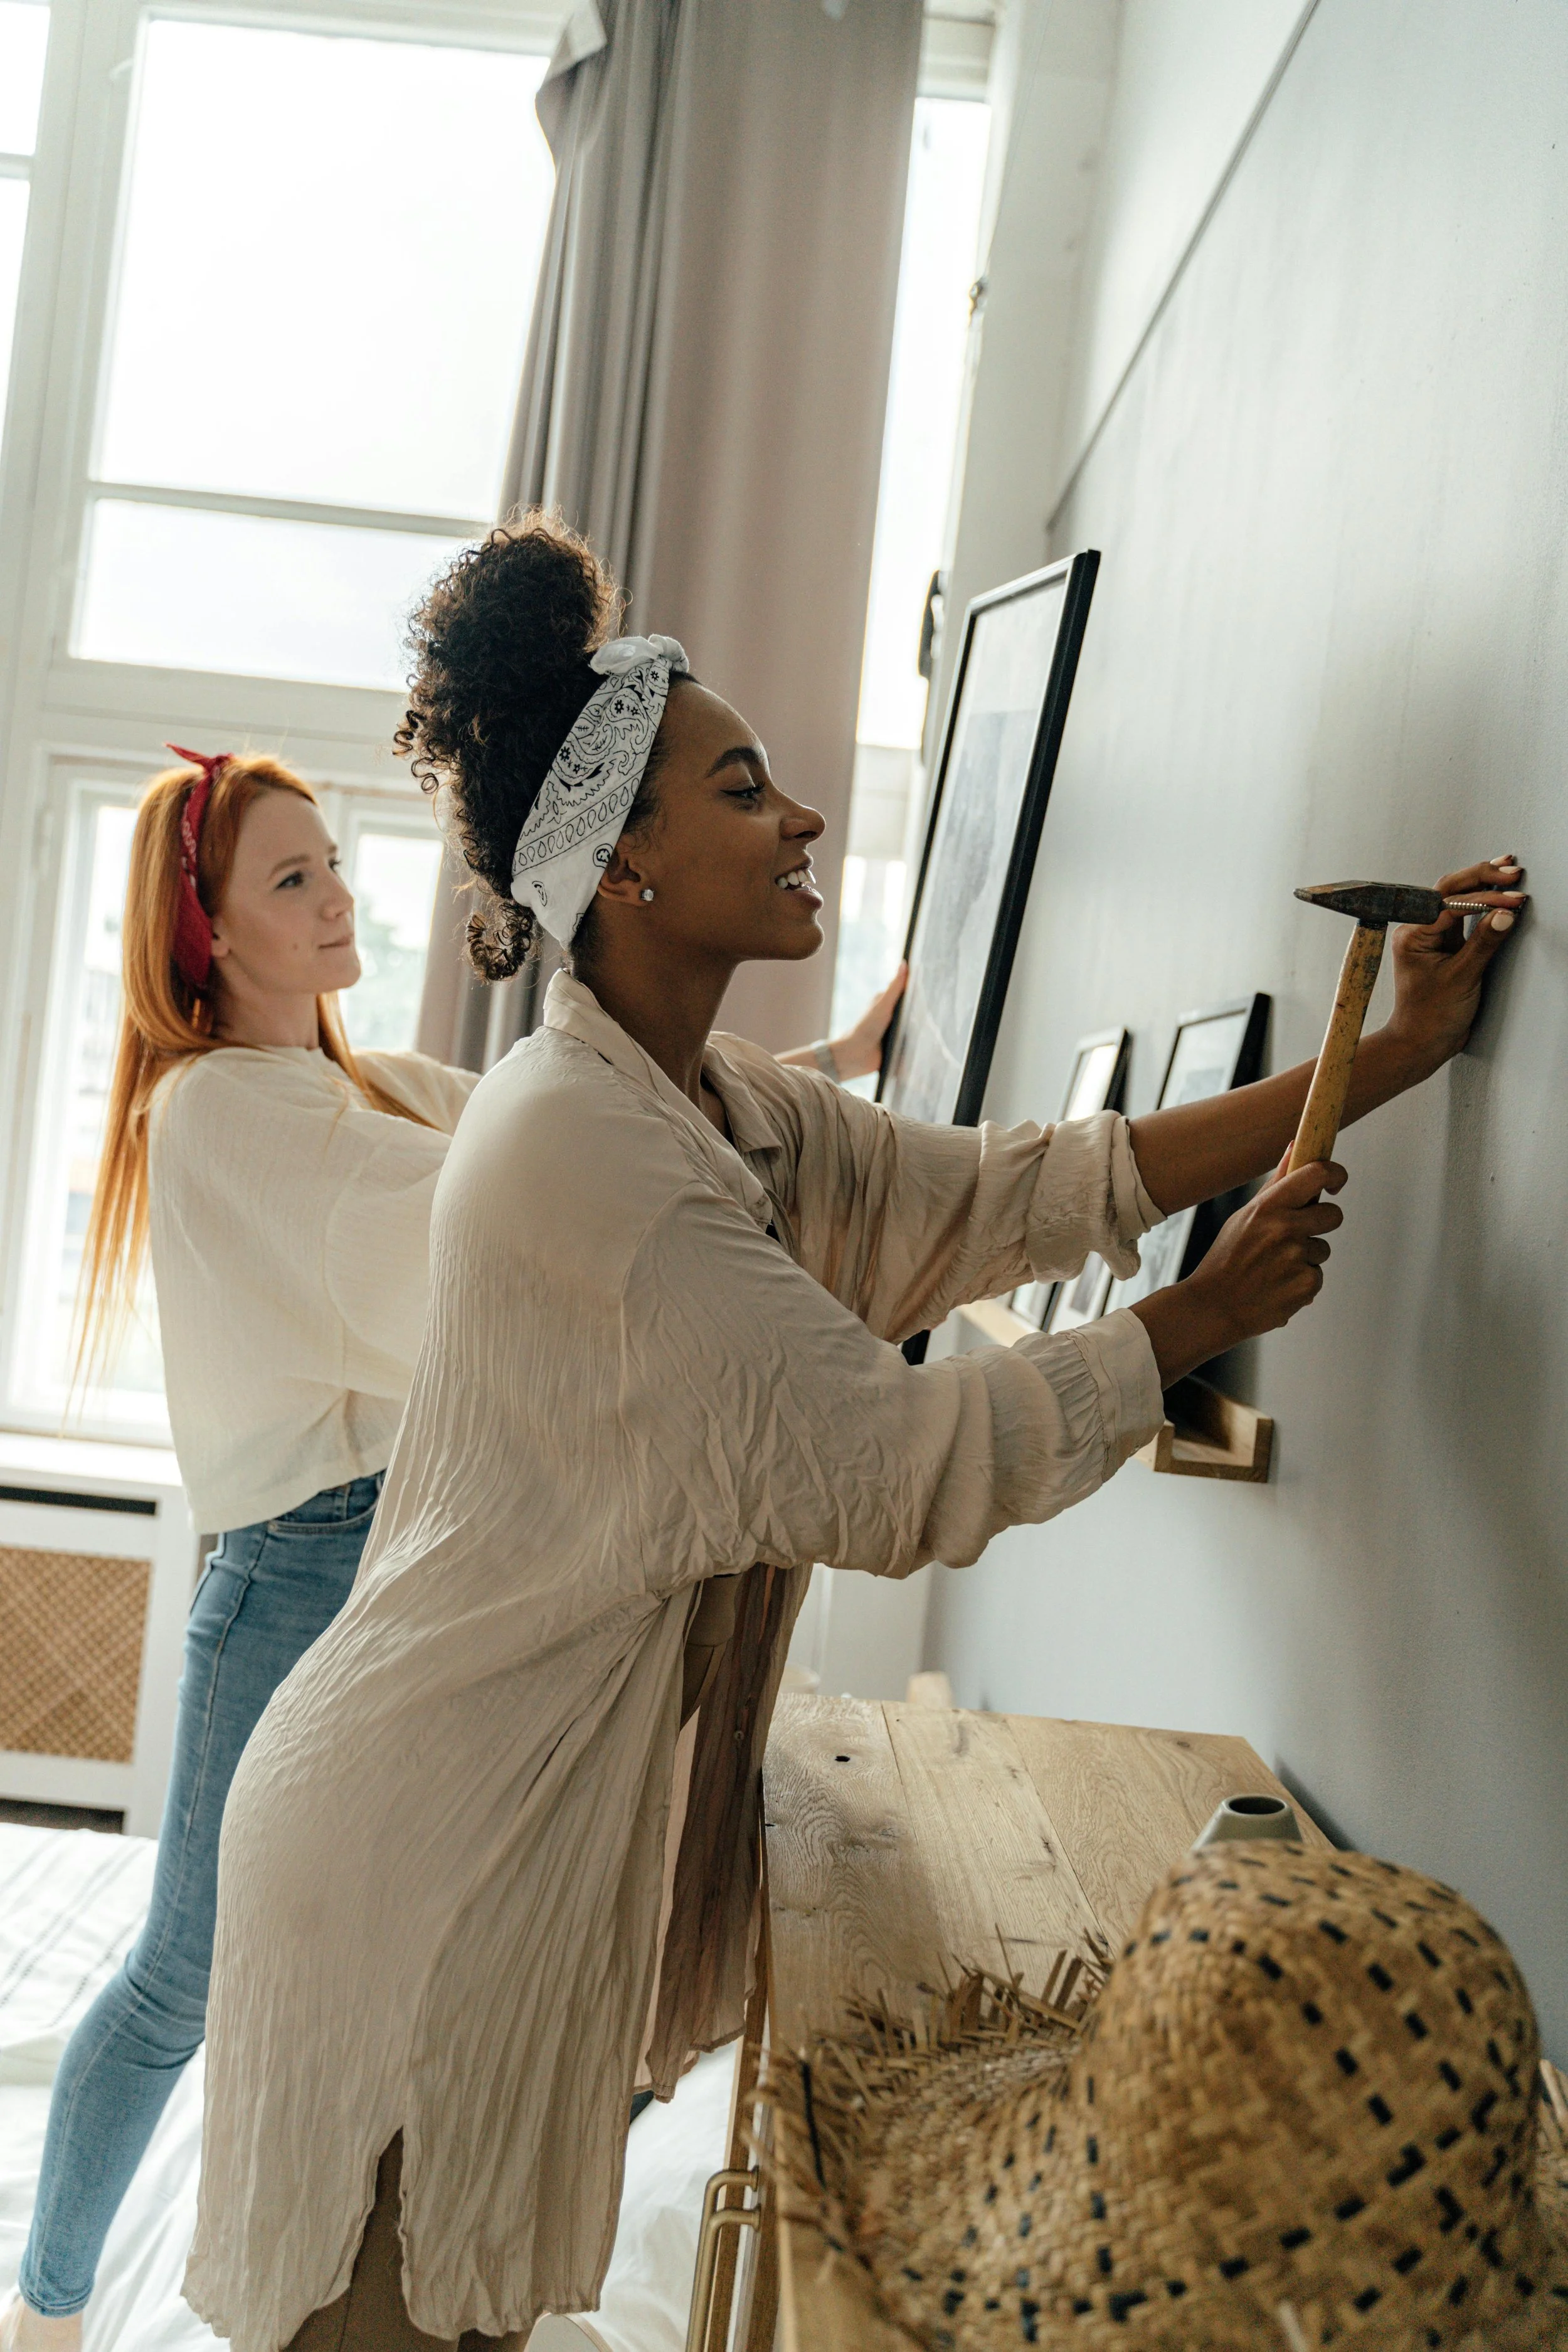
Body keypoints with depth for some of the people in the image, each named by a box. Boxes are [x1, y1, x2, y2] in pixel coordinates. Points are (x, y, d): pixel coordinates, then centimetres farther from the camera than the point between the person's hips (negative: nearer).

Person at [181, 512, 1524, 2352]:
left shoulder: (736, 1112, 7)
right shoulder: (575, 1139, -24)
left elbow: (1017, 1190, 4)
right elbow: (891, 1471, -24)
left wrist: (1390, 1056, 3)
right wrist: (1201, 1322, -12)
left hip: (555, 1824, 8)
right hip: (429, 1844, -8)